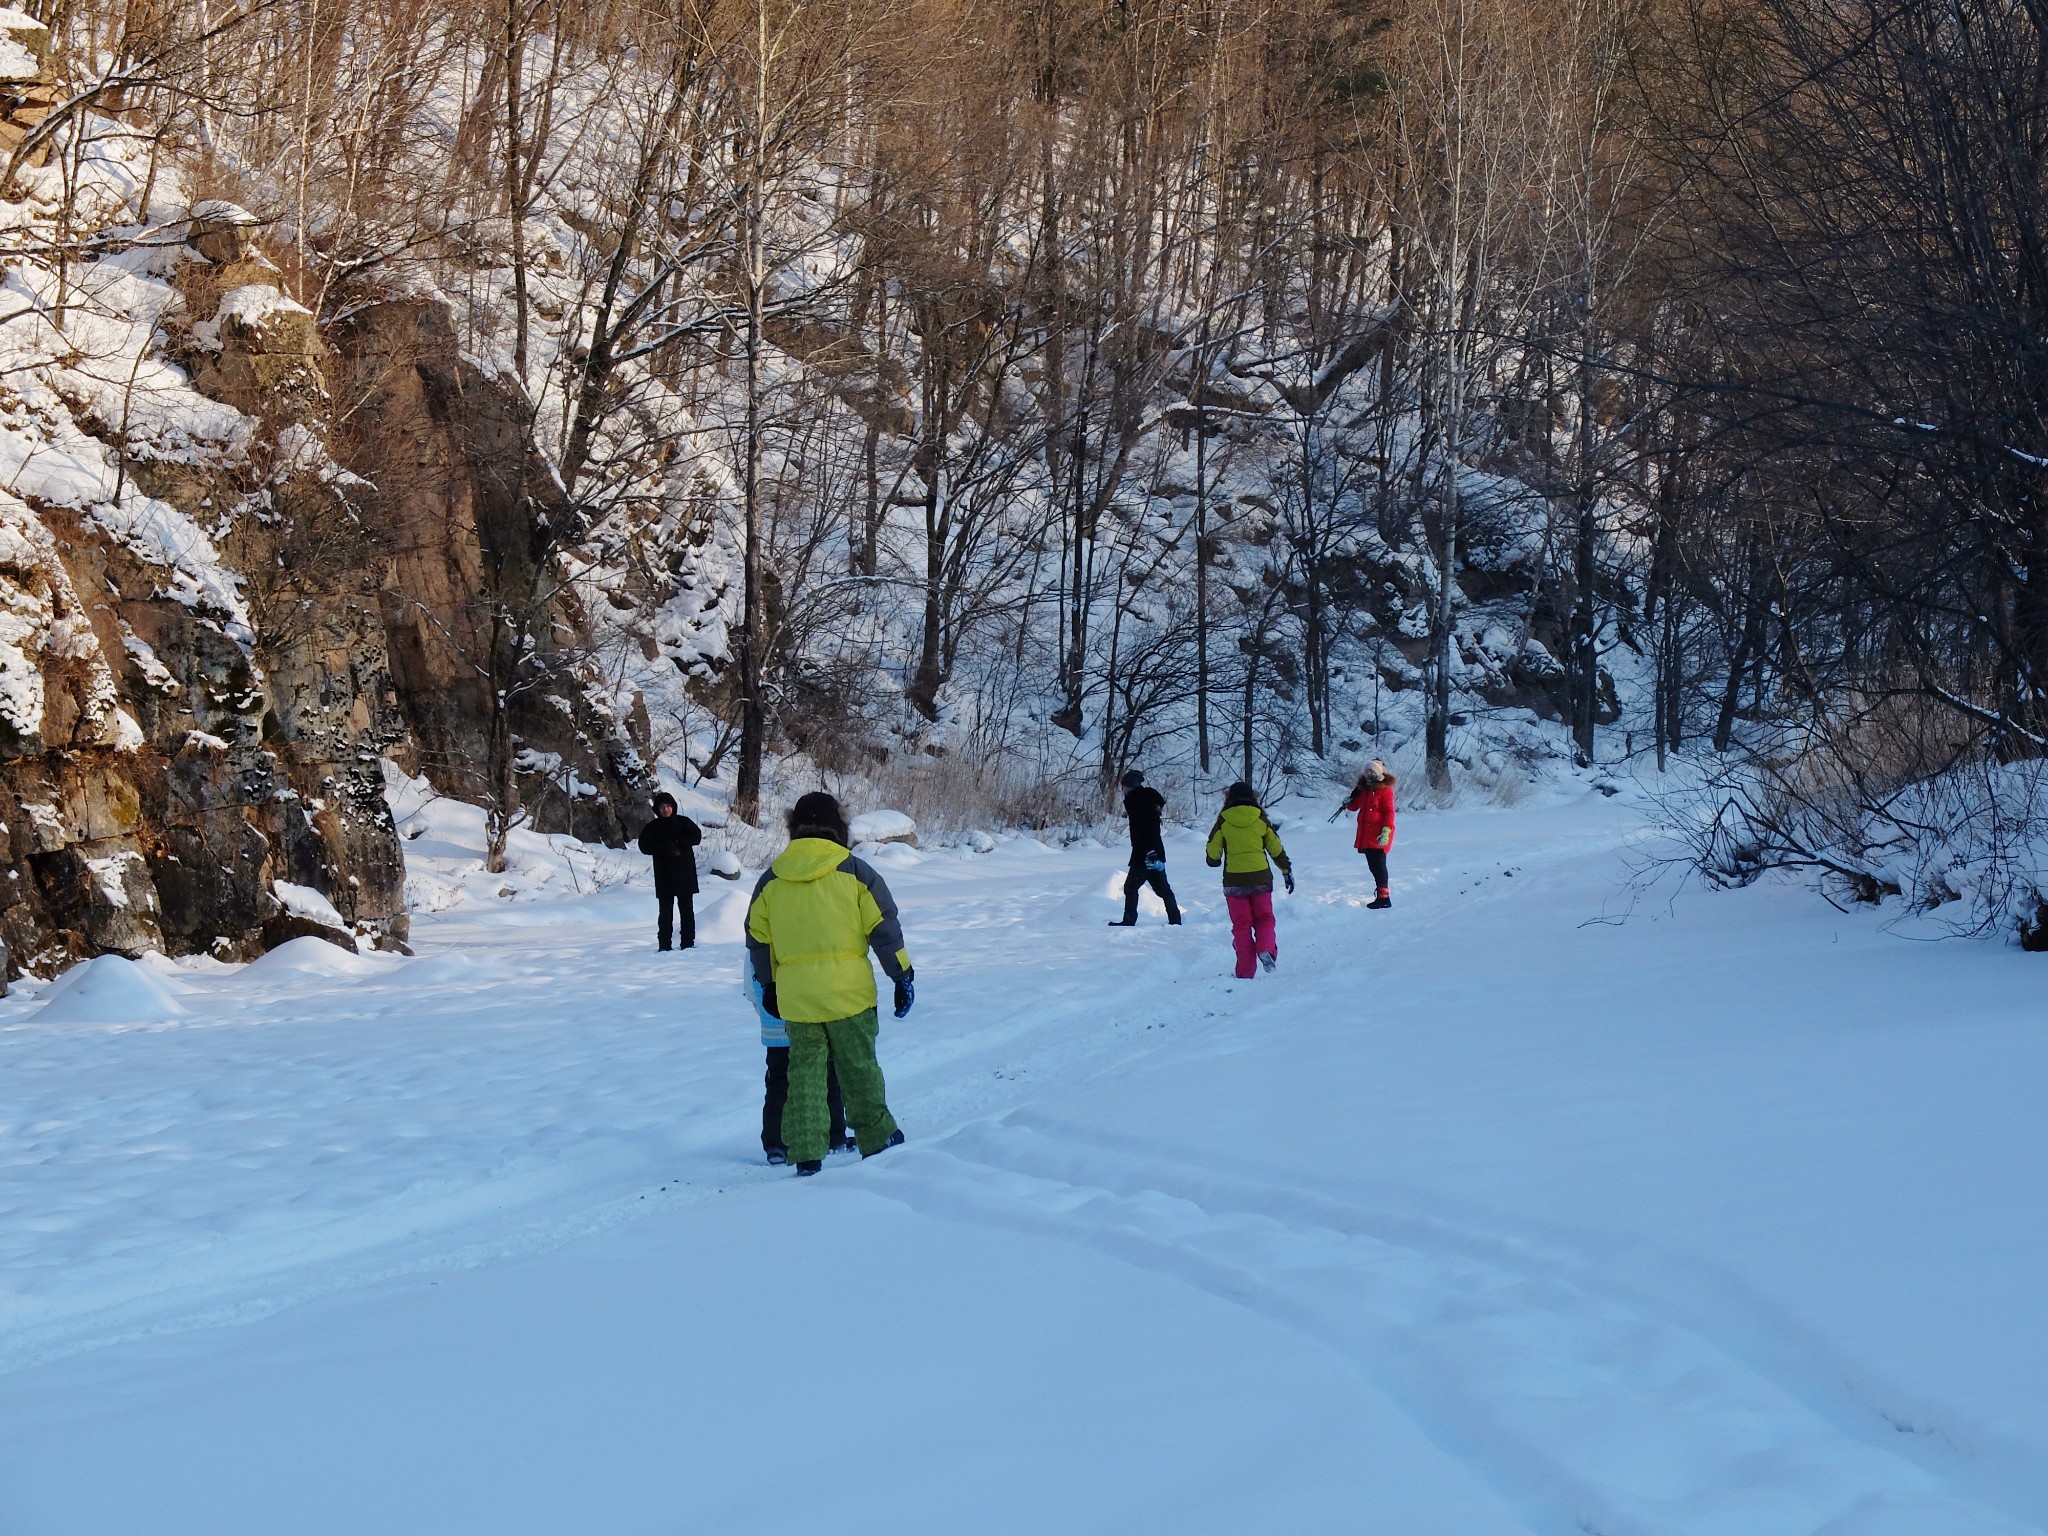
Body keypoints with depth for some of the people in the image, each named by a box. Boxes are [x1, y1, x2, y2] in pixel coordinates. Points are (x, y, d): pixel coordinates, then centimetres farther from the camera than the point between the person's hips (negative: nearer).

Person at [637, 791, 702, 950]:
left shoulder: (683, 822, 5)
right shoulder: (652, 828, 5)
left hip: (685, 872, 0)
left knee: (687, 908, 3)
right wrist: (665, 849, -17)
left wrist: (678, 845, -16)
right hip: (664, 874, 0)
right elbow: (645, 846, -4)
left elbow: (697, 835, -6)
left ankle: (688, 942, 7)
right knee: (666, 910, -1)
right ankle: (665, 944, 2)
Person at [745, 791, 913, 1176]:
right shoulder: (854, 871, -4)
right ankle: (876, 1138, 22)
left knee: (804, 1073, 8)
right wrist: (903, 975, 5)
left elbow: (758, 939, 12)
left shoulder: (771, 880, 5)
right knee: (859, 1068, 11)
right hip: (849, 993, -2)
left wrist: (768, 986, 24)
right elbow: (884, 928, -3)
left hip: (795, 997, 2)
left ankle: (806, 1155, 4)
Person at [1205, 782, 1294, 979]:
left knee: (1241, 925, 6)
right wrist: (1287, 870, 18)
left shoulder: (1224, 821, -3)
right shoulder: (1260, 819, 2)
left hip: (1234, 880, -1)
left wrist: (1214, 861, 25)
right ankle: (1266, 949, -16)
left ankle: (1245, 971, 2)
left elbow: (1213, 850, 2)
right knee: (1264, 918, 13)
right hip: (1260, 877, 1)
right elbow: (1276, 847, 7)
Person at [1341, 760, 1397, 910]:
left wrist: (1386, 831, -21)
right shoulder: (1363, 789, 13)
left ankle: (1384, 897, -9)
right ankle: (1381, 894, 19)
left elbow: (1389, 812, -12)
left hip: (1378, 835, -8)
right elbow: (1354, 806, 21)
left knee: (1378, 865, -10)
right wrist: (1348, 803, -3)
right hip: (1366, 835, 8)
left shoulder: (1385, 790, -8)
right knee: (1373, 865, 11)